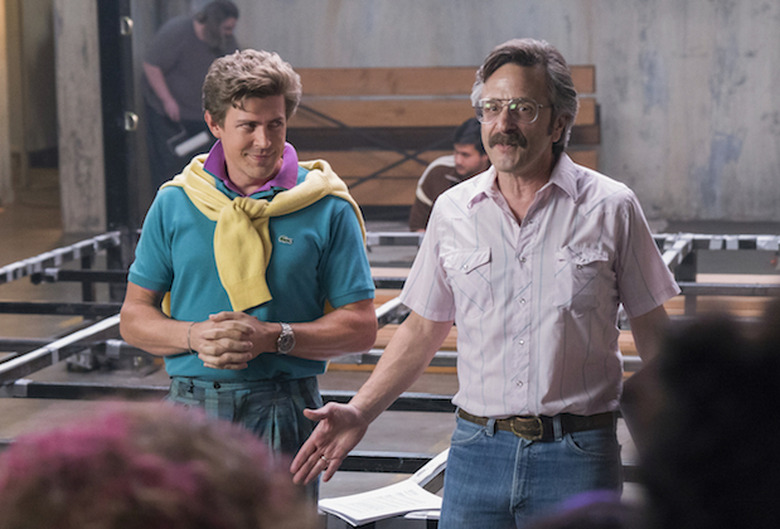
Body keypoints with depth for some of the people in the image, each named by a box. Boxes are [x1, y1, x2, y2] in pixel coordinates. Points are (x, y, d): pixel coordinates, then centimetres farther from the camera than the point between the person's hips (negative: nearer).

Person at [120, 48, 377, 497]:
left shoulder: (326, 208, 2)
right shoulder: (175, 203, 8)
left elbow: (360, 328, 0)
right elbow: (134, 317, 11)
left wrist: (272, 337, -13)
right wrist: (196, 336, -9)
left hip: (283, 409, -1)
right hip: (191, 406, 2)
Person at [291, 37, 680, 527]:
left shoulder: (611, 207, -1)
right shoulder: (452, 211, 6)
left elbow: (653, 331, 4)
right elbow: (423, 330, 14)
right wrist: (359, 412, 6)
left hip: (577, 454, -2)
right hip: (477, 449, 2)